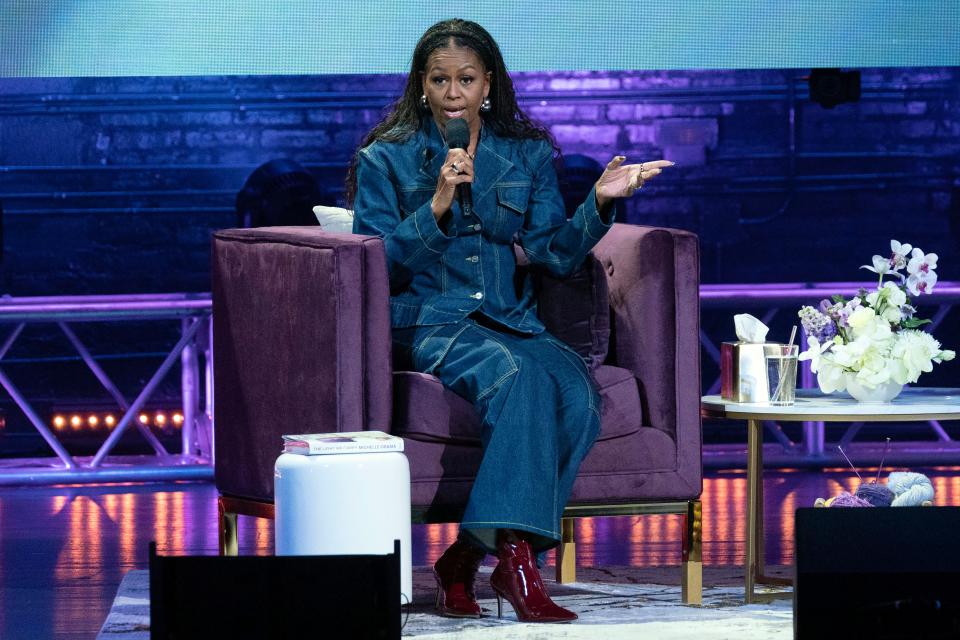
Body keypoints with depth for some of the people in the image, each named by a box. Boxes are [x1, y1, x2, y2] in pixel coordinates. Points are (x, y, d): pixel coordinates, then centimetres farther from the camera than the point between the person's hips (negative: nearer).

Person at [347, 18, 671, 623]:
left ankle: (470, 553, -24)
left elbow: (556, 254, 5)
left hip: (512, 320, 4)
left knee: (577, 396, -29)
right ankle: (516, 558, -41)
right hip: (426, 323, -4)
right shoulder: (386, 159, 6)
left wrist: (598, 203, -11)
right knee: (517, 378, -36)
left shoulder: (528, 155, 15)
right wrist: (436, 209, -15)